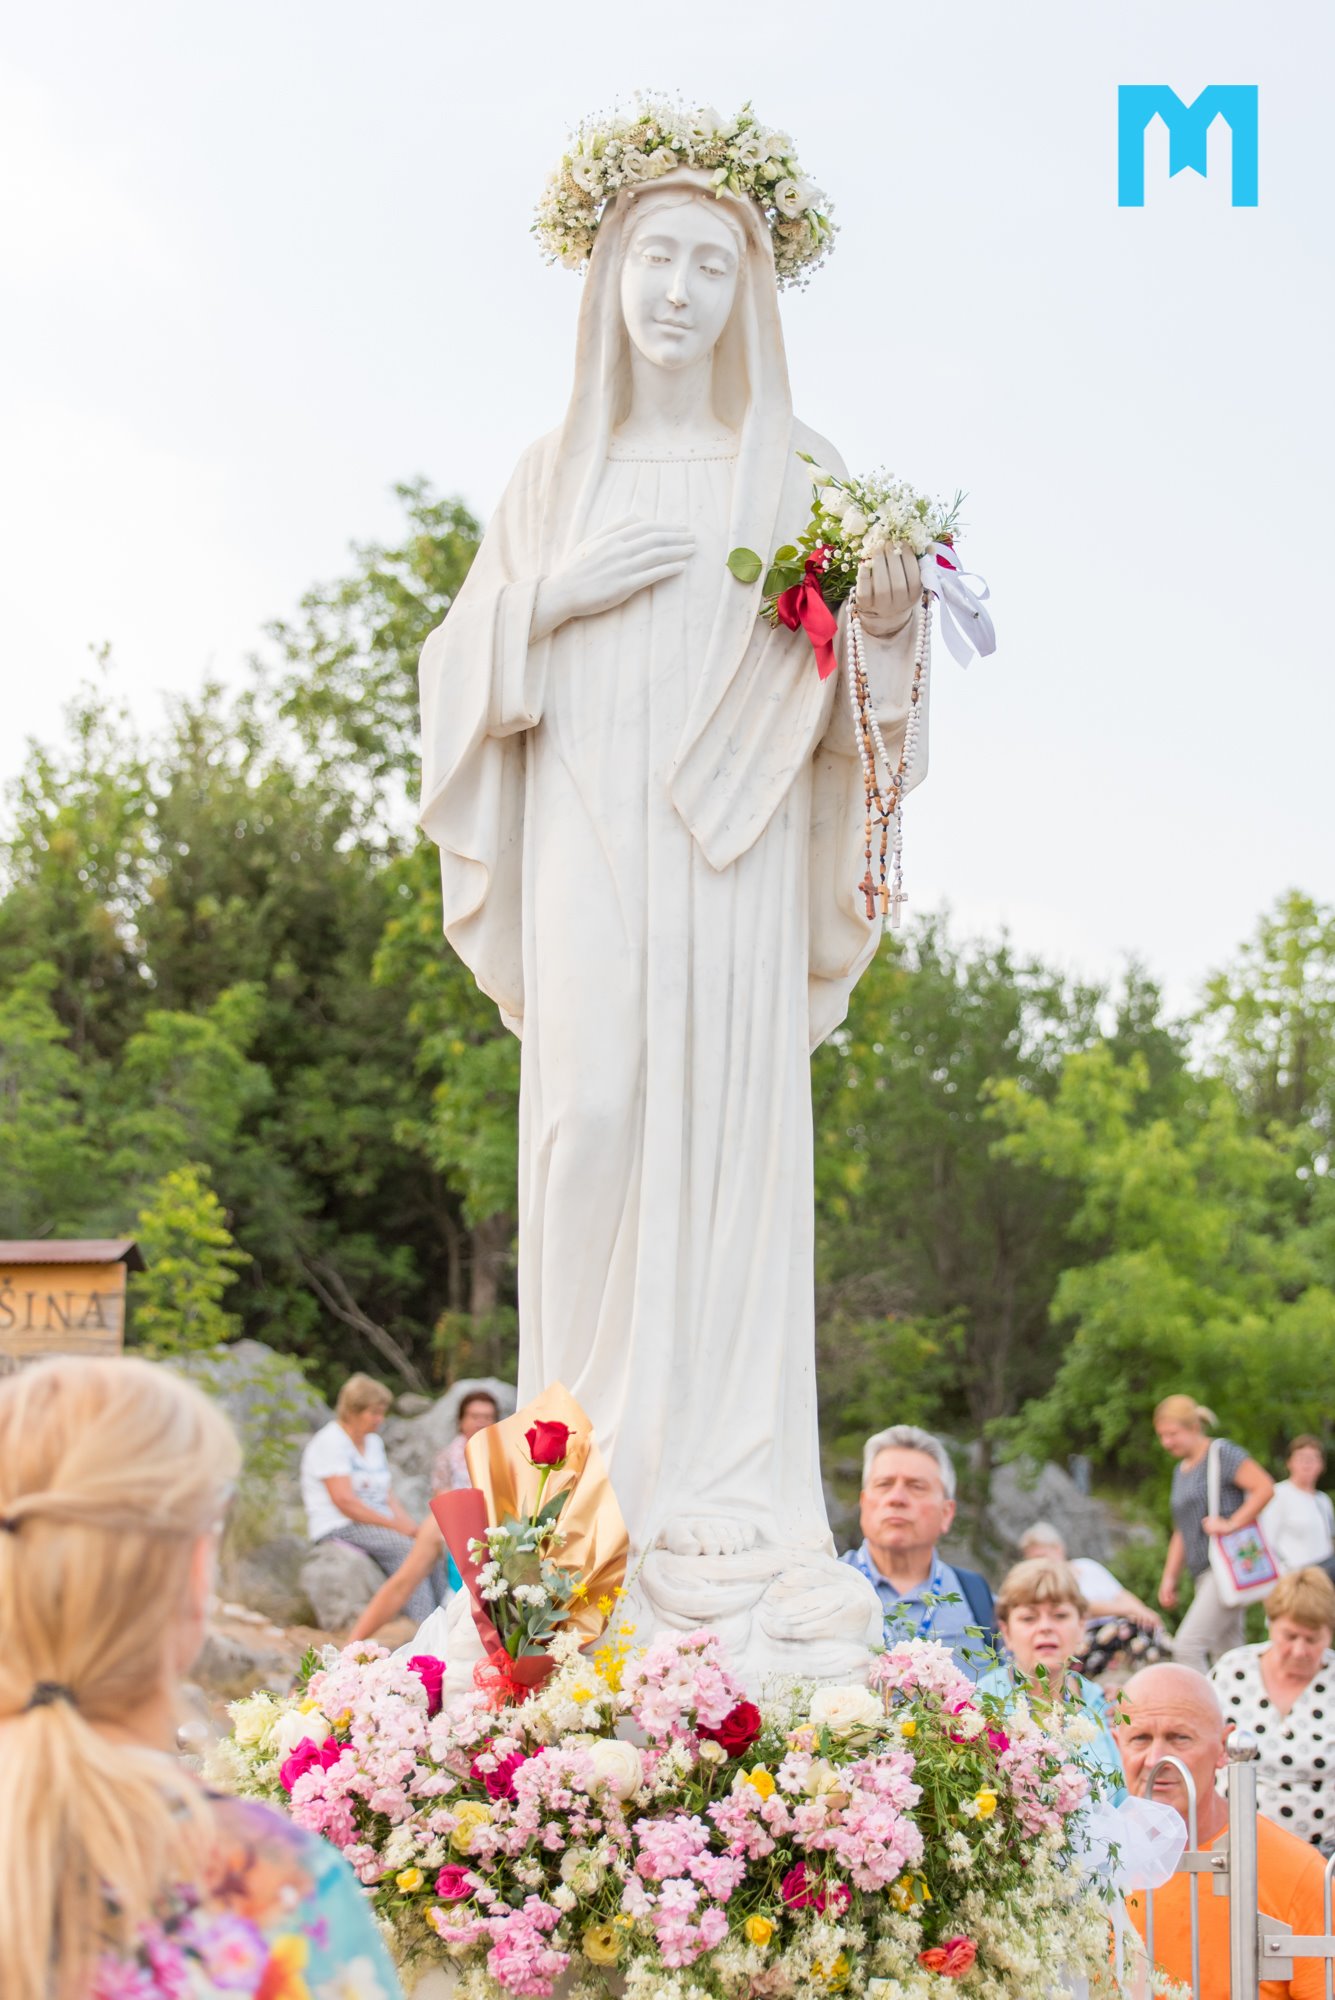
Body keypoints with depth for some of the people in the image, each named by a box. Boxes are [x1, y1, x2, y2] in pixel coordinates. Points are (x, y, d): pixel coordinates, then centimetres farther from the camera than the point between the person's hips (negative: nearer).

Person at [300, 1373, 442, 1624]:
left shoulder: (374, 1443, 20)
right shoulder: (330, 1443, -7)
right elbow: (344, 1501, -16)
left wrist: (409, 1525, -3)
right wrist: (394, 1525, -18)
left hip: (379, 1526, 8)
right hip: (339, 1528, -8)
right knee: (408, 1548, -30)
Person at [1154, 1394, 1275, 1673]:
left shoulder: (1222, 1454, -5)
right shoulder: (1181, 1470, 21)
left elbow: (1265, 1487, -17)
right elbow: (1182, 1533, 25)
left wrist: (1232, 1524, -21)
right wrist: (1170, 1578, 18)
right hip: (1205, 1575, 9)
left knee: (1187, 1646, -19)